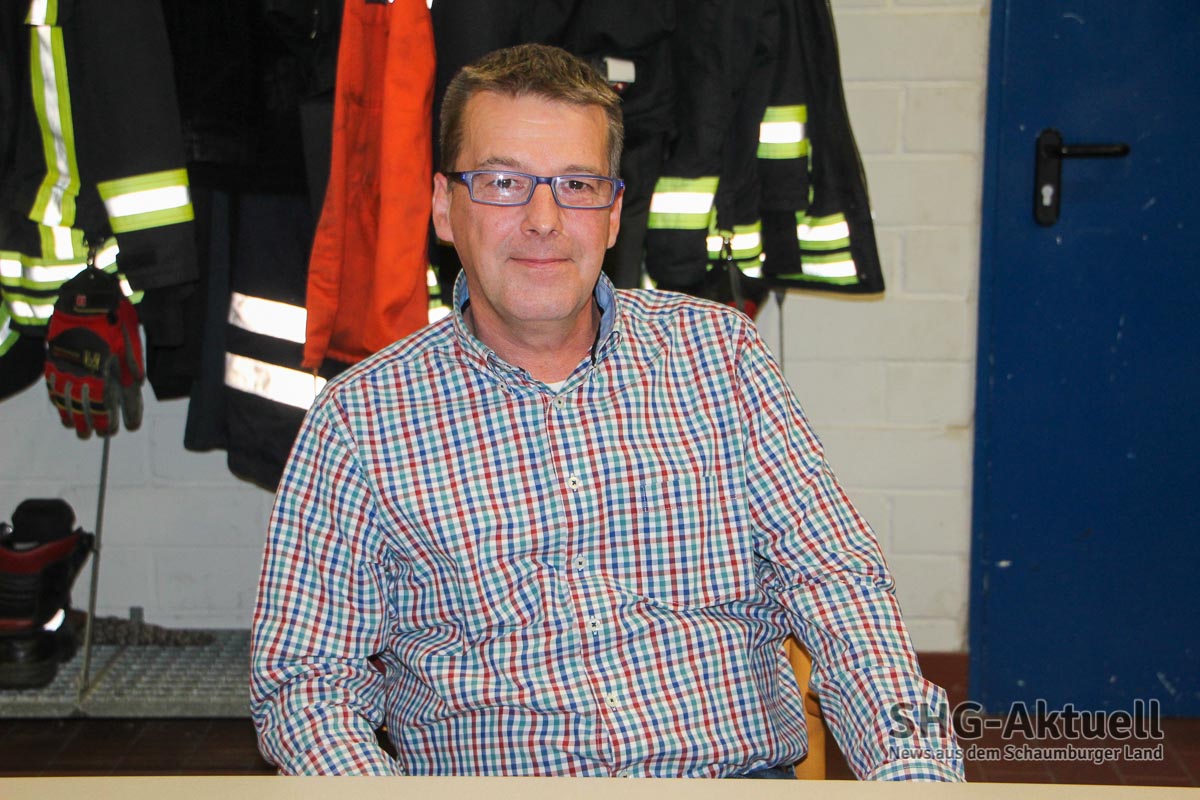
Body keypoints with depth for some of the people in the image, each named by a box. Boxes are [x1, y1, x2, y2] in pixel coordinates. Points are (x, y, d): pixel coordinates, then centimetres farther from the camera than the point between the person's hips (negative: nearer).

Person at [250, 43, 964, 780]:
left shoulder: (717, 353, 9)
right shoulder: (361, 419, 4)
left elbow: (834, 579, 3)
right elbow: (303, 678, 4)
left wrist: (910, 762, -12)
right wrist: (361, 781, -16)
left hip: (740, 770, 1)